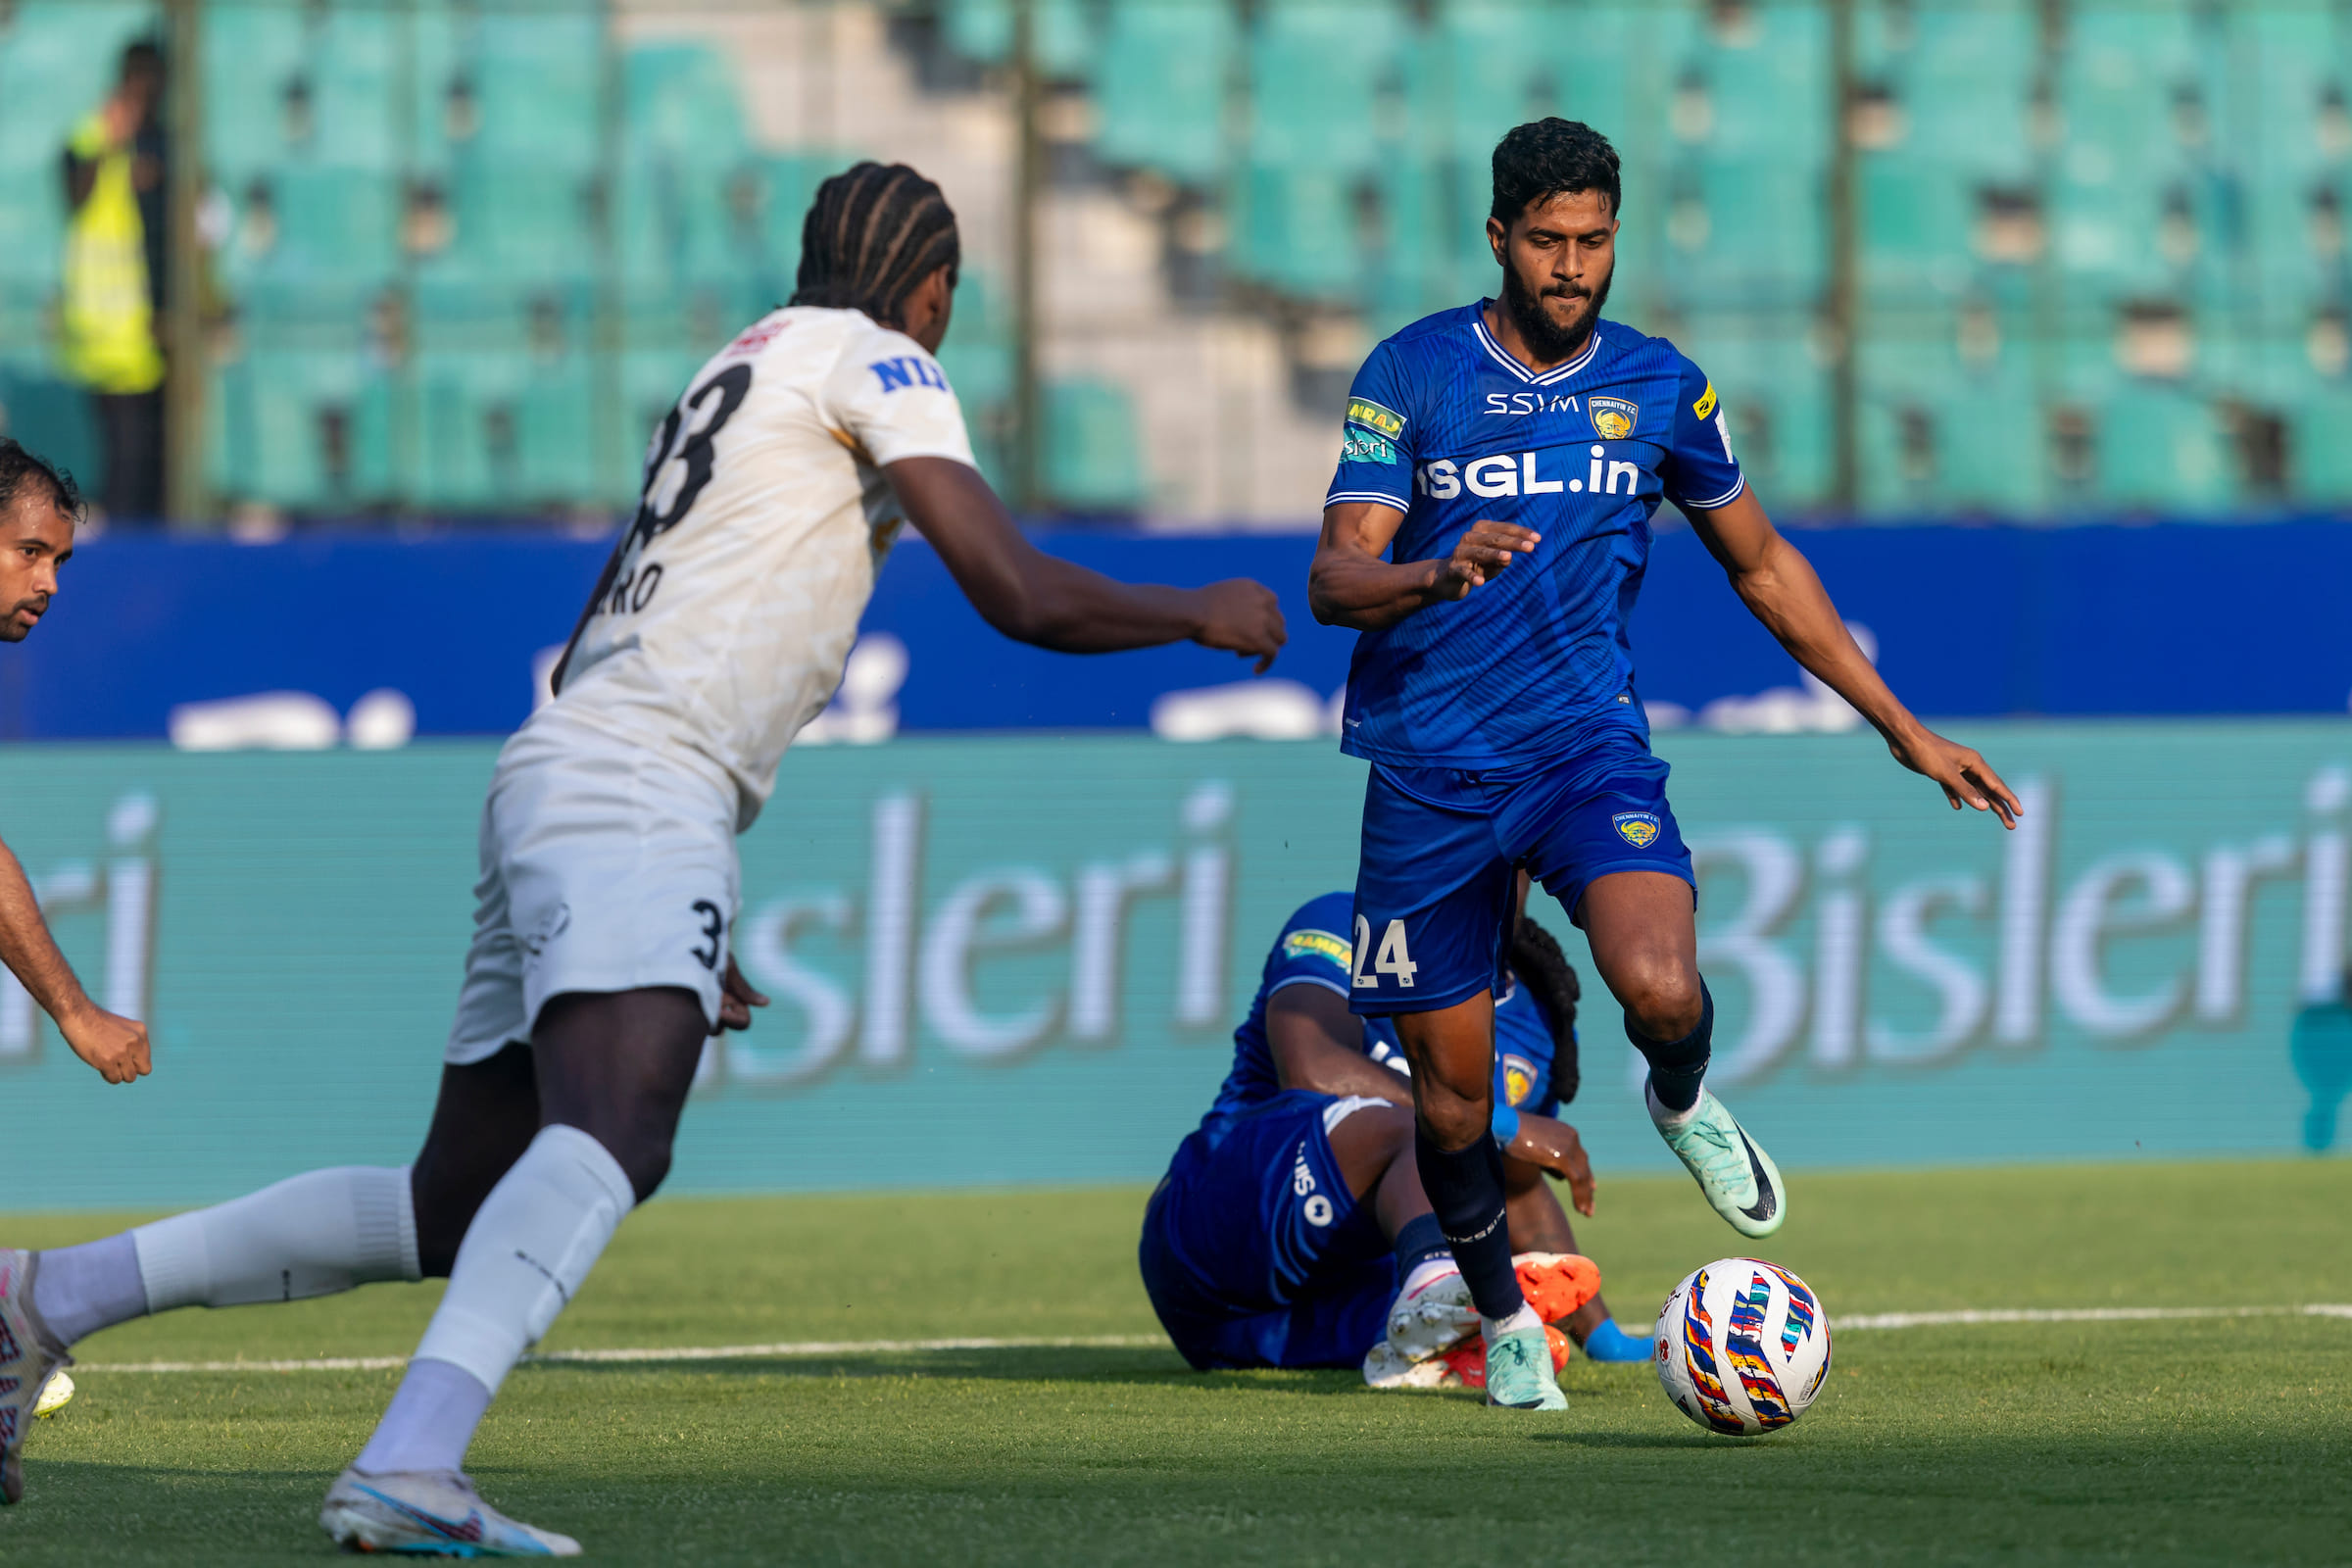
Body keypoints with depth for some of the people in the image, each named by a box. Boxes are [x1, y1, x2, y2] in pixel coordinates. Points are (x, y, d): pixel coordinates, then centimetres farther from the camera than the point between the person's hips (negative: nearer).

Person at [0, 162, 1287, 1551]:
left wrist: (674, 922, 36)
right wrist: (1201, 616, 14)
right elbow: (1020, 596, -4)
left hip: (555, 768, 9)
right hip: (630, 796, -9)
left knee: (451, 1213, 11)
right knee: (613, 1136, -29)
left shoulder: (742, 372, 29)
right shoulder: (870, 362, 4)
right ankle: (408, 1471, -48)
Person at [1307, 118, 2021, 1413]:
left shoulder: (1658, 387, 4)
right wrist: (1438, 576, -33)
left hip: (1587, 745, 1)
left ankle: (1681, 1105, 10)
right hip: (1429, 765, -1)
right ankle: (1501, 1319, 28)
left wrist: (1903, 730, 17)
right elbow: (1333, 579, -10)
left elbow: (1761, 565, 17)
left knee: (1661, 989, -26)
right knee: (1449, 1093, 2)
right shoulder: (1413, 372, -3)